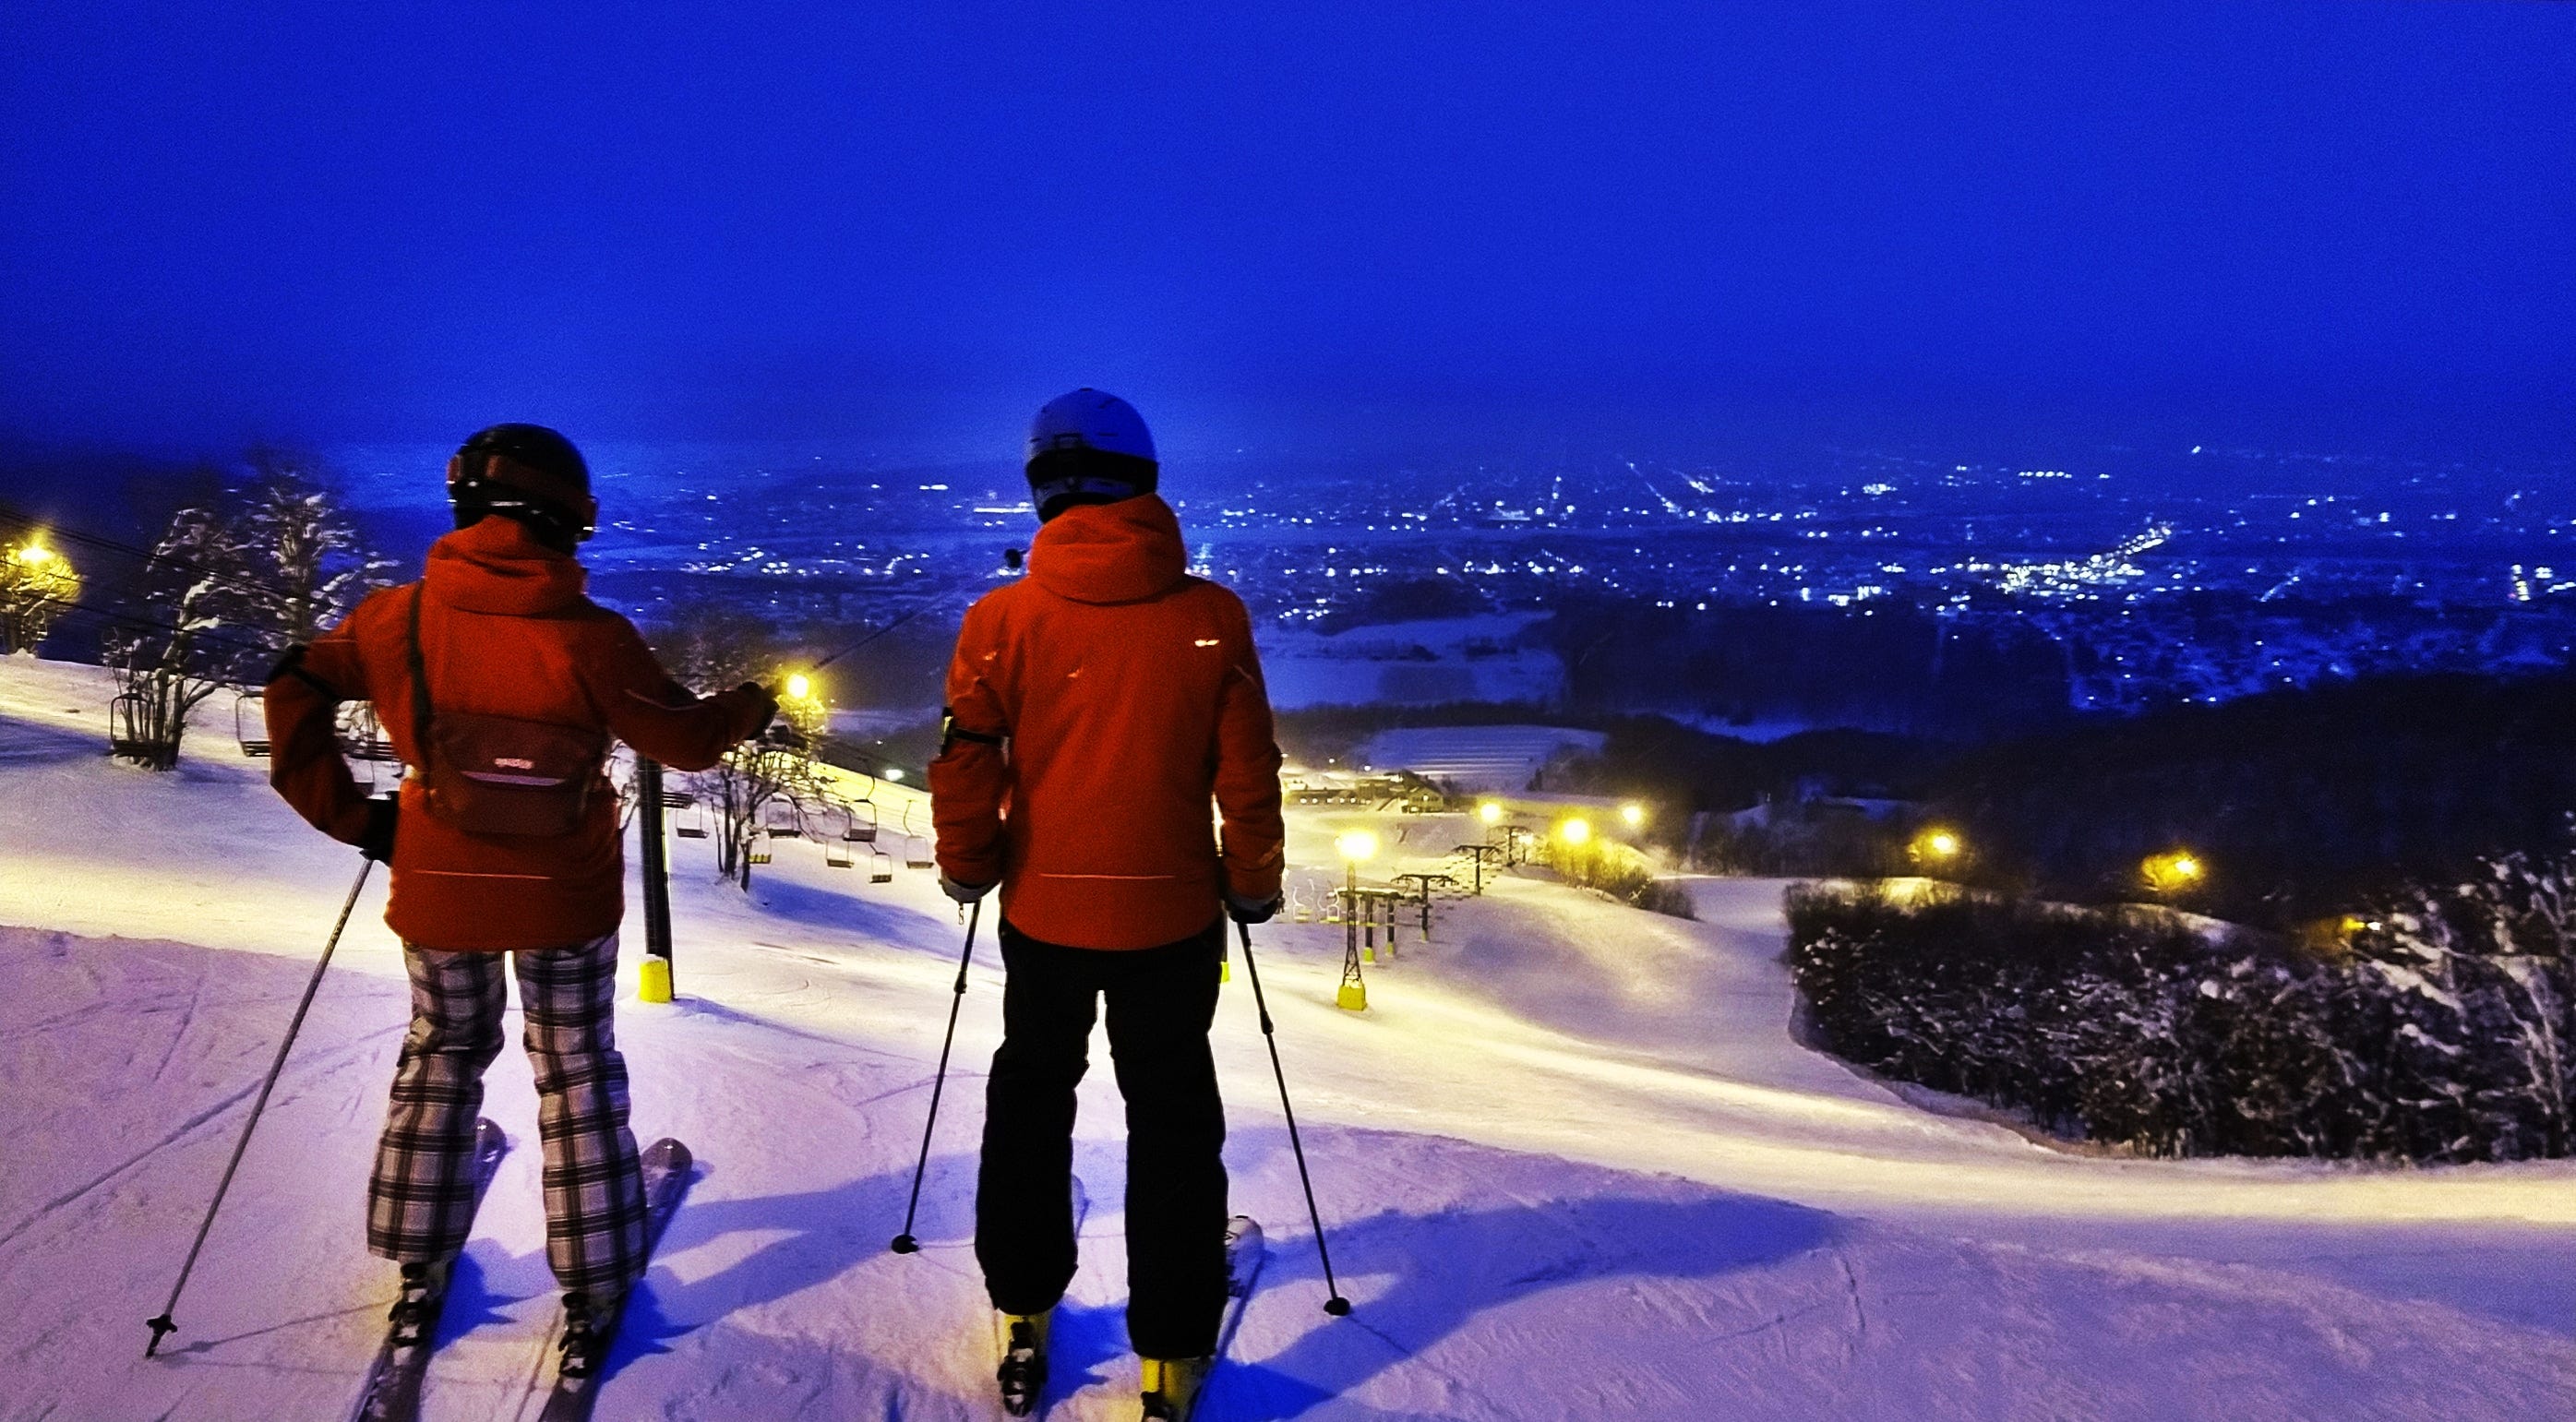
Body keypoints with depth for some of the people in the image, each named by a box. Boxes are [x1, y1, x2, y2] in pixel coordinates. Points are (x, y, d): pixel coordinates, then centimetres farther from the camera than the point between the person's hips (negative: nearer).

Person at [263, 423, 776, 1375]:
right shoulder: (589, 637, -21)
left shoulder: (404, 616, -12)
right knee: (577, 1071, 14)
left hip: (437, 893, 2)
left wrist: (350, 816, 1)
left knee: (442, 1055, 24)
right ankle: (591, 1290, 21)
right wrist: (748, 710, 9)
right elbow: (684, 738, -11)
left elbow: (295, 692, -4)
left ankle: (419, 1273, 31)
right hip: (565, 901, -2)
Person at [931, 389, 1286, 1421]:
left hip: (1042, 910, 1)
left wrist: (966, 866, 11)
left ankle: (1024, 1315, 31)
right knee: (1172, 1119, 13)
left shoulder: (1003, 617, -10)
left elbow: (966, 759, -6)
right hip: (1170, 915, -1)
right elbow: (1247, 771, -6)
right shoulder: (1211, 617, -11)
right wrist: (1254, 881, 8)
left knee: (1030, 1095, 22)